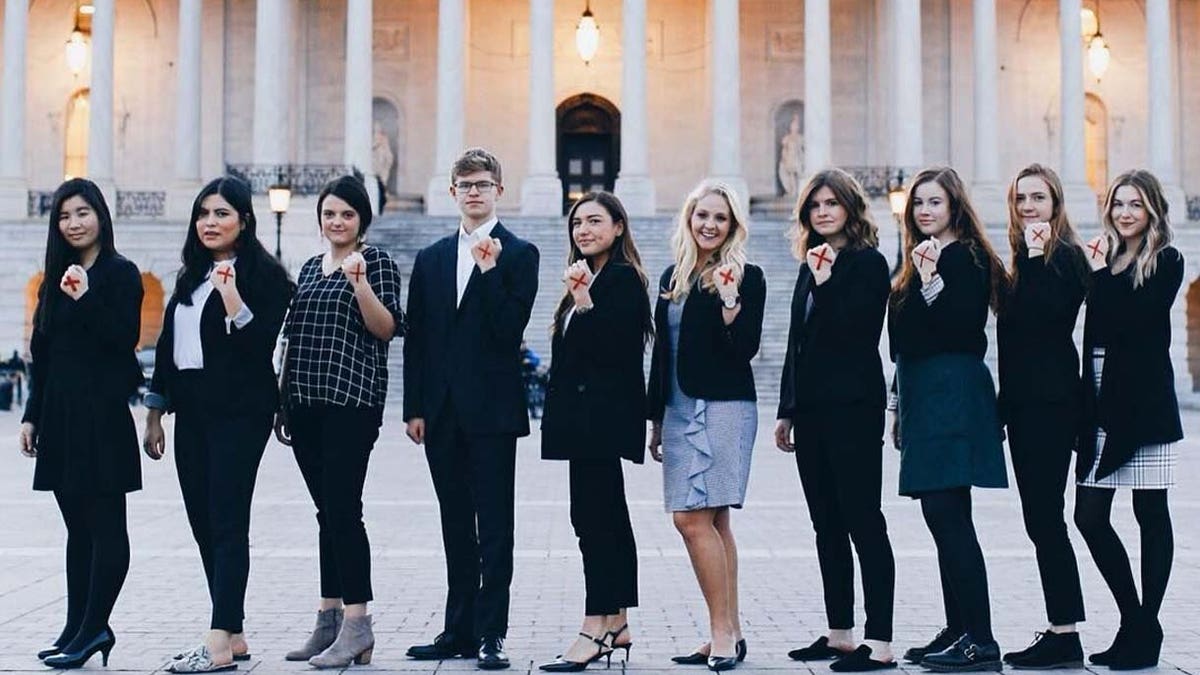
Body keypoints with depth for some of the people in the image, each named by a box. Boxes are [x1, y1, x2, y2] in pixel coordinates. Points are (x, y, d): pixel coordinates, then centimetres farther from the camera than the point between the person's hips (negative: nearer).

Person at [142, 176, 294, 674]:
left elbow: (260, 343, -14)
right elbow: (168, 346, 19)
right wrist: (155, 414, 18)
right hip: (192, 412, 8)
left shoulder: (262, 274, -6)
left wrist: (231, 295, -24)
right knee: (202, 522, 7)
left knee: (227, 521, -9)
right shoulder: (191, 276, 16)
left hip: (238, 412, -8)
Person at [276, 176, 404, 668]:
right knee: (326, 511, 9)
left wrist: (359, 282, -22)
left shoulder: (375, 262, -1)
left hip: (352, 401, -6)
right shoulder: (310, 268, 18)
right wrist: (283, 400, 18)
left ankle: (356, 624, -7)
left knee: (342, 507, -11)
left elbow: (386, 330, -10)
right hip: (306, 404, 7)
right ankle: (329, 621, 15)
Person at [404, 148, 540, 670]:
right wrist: (414, 408, 6)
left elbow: (510, 328, -11)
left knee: (494, 527, -2)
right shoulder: (431, 259, 14)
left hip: (492, 410, -5)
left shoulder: (519, 254, 1)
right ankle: (460, 631, 17)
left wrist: (489, 271, -18)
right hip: (443, 412, 5)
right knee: (456, 527, 11)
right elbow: (415, 339, 12)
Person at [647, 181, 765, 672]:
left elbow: (746, 349, -10)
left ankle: (723, 629, -7)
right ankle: (727, 633, 11)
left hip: (724, 407, -7)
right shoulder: (672, 278, 15)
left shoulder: (745, 277, -3)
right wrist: (656, 419, 18)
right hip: (679, 409, 7)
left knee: (692, 517, -14)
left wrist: (730, 302, -24)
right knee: (713, 522, 7)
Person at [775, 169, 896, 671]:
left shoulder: (868, 263, -5)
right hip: (811, 409, 8)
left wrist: (825, 284, -19)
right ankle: (840, 634, 17)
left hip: (852, 407, -8)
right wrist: (787, 410, 17)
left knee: (862, 520, -7)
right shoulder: (810, 266, 17)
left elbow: (858, 332, -15)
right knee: (827, 525, 10)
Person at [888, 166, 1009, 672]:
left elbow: (963, 330, -18)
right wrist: (900, 404, 19)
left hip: (952, 396, -9)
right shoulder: (922, 259, 19)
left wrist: (930, 281, -23)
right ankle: (958, 631, 15)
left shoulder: (964, 257, -8)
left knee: (945, 512, -13)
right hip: (926, 398, 9)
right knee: (946, 516, 10)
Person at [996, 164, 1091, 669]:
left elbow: (1041, 315, -21)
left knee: (1044, 517, -9)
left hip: (1050, 401, -9)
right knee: (1042, 518, 10)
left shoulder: (1064, 256, -7)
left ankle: (1065, 636, -4)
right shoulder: (1026, 259, 17)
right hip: (1026, 401, 9)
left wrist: (1034, 256, -17)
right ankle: (1060, 629, 15)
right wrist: (1005, 407, 13)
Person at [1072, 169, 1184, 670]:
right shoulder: (1105, 258, 15)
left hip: (1143, 402, -6)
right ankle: (1135, 620, 15)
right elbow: (1097, 332, 12)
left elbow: (1135, 320, -15)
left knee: (1150, 515, 1)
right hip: (1102, 403, 6)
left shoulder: (1166, 261, -1)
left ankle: (1145, 630, 7)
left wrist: (1099, 276, -9)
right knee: (1090, 515, 2)